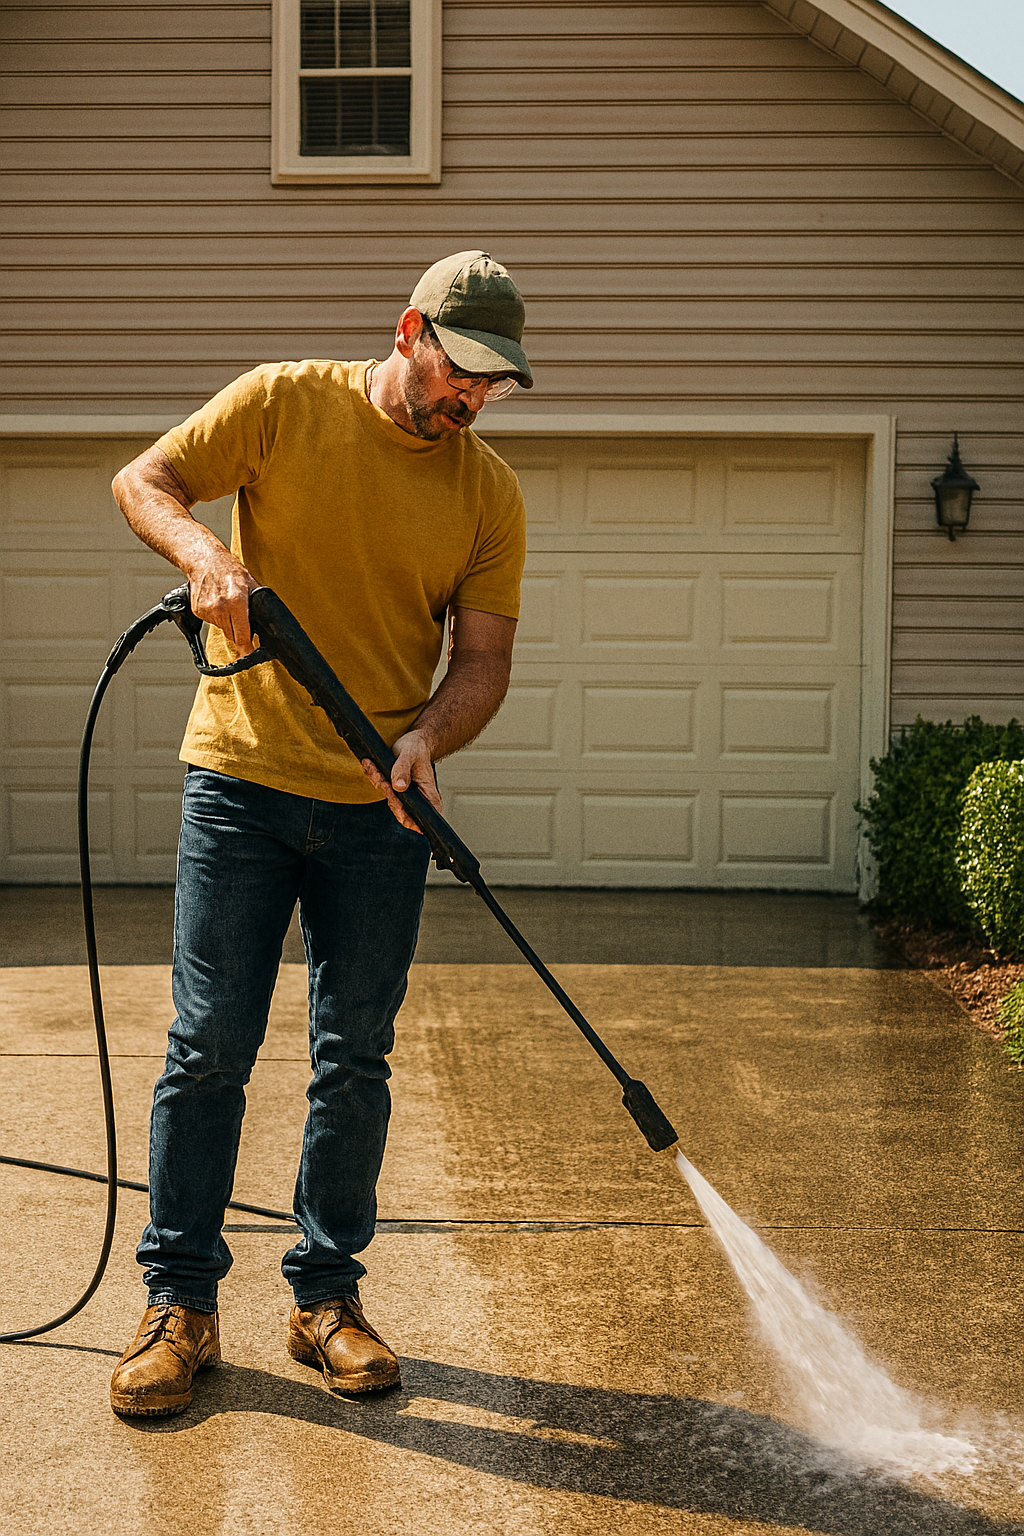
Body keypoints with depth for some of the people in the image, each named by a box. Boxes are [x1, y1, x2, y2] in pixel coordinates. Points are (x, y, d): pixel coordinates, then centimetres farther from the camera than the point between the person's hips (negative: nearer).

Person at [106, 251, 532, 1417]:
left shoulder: (490, 493, 4)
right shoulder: (283, 405, 0)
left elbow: (483, 660, 1)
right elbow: (142, 481, 0)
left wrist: (428, 735, -20)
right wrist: (202, 553, -21)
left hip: (381, 806, 2)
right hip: (242, 782, -2)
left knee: (355, 1059, 6)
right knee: (208, 1046, -1)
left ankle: (326, 1297, 20)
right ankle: (179, 1302, 11)